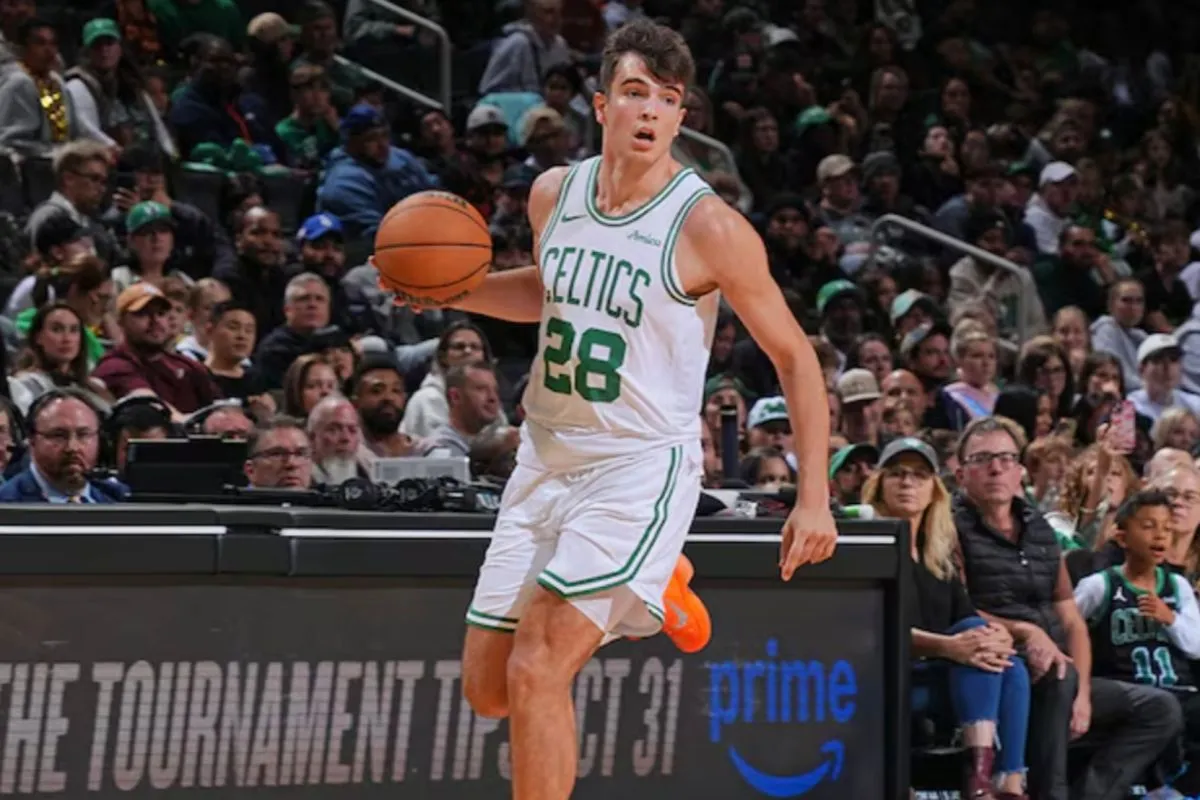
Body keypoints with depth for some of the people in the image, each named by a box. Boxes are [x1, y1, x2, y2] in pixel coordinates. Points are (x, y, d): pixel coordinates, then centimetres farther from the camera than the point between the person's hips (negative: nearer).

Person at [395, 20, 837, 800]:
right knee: (488, 690, 11)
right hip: (546, 456, 6)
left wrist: (814, 498, -11)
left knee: (536, 669, -20)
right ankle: (647, 591, 33)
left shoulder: (708, 225, -15)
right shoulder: (554, 193, 1)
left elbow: (794, 357, -8)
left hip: (642, 466, -6)